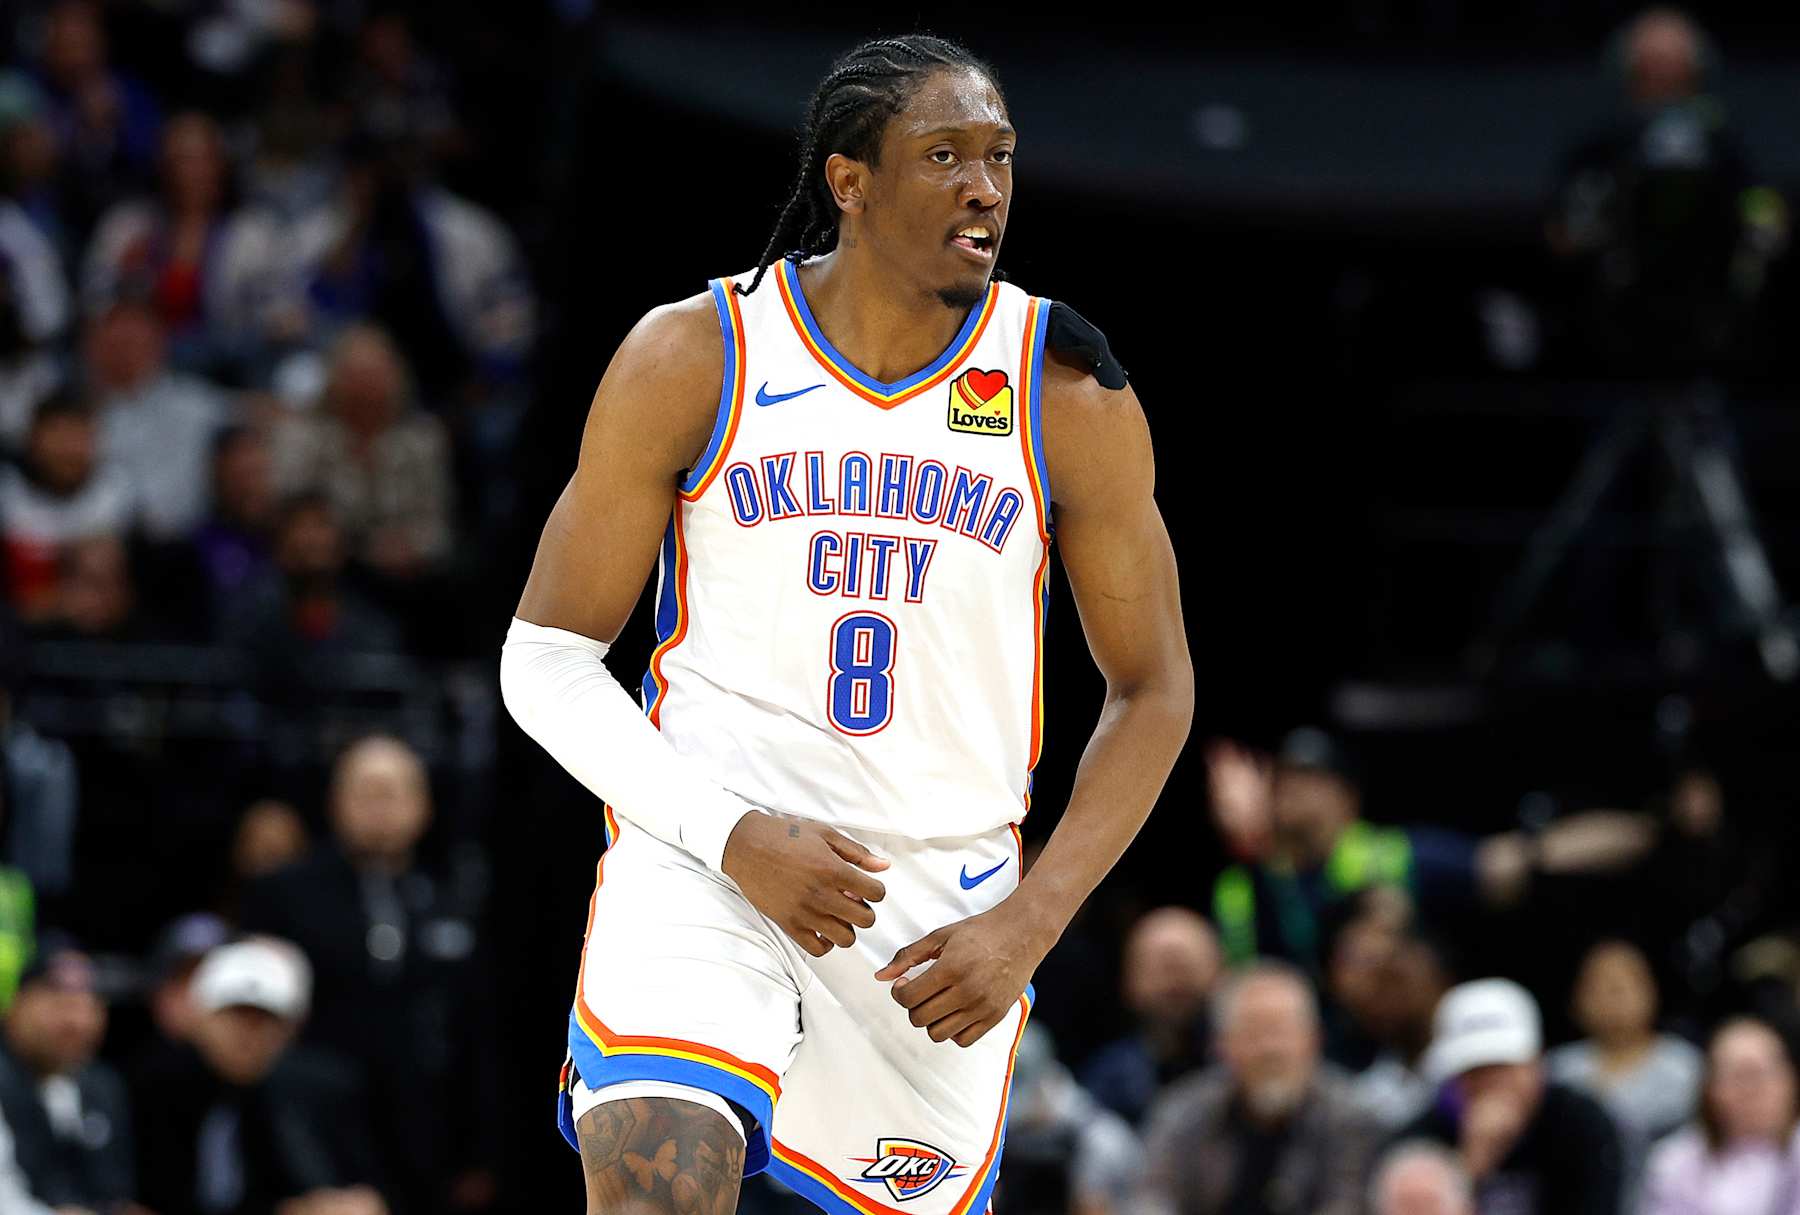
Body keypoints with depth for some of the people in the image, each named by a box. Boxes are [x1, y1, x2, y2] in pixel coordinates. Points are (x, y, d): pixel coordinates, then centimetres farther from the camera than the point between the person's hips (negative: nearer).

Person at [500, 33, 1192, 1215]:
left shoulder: (1069, 395, -2)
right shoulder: (695, 357, -5)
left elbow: (1153, 691, 6)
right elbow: (546, 659, -1)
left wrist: (1027, 926, -6)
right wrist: (728, 835, -15)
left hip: (943, 896, 2)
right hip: (707, 845, -2)